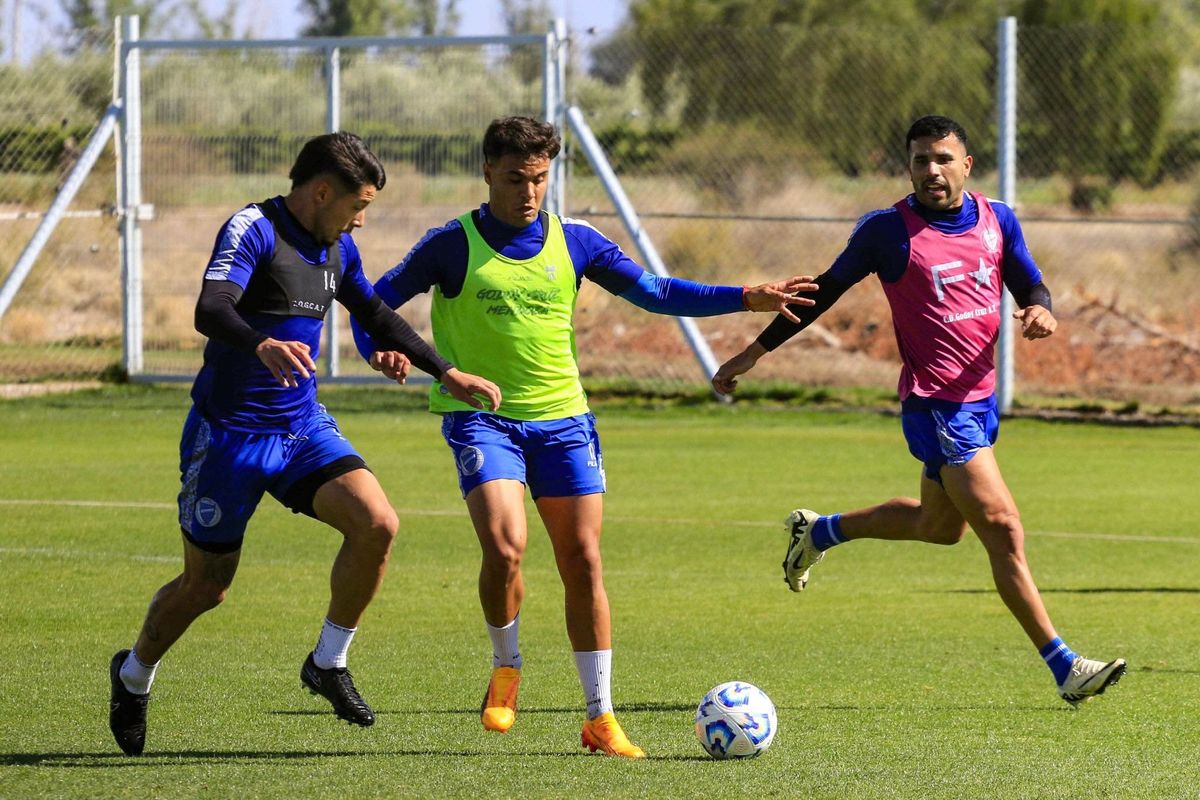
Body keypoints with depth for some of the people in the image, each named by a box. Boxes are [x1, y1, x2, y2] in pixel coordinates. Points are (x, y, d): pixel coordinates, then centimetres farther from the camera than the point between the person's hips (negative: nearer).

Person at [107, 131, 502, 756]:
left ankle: (328, 663, 0)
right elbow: (210, 311, -31)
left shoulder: (337, 248, 9)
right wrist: (263, 345, -51)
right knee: (206, 586, 3)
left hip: (303, 425, 6)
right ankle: (133, 676, 33)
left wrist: (446, 373, 28)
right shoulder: (253, 230, -15)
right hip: (229, 430, -6)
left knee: (377, 523, -18)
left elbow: (377, 316, 27)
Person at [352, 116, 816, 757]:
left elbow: (654, 292, 10)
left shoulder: (573, 242, 4)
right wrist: (379, 349, -21)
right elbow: (378, 302, 2)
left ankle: (600, 718, 9)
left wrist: (746, 299, 1)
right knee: (505, 546, -23)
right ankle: (506, 670, 6)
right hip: (482, 419, -3)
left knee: (583, 562, 0)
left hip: (562, 420, 3)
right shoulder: (453, 245, -4)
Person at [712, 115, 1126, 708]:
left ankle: (817, 532, 44)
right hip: (933, 404, -7)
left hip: (981, 395, 7)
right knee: (1003, 529, -14)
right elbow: (825, 291, 2)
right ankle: (1064, 668, -13)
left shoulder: (998, 220, 5)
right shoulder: (887, 230, -9)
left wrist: (1040, 310, -14)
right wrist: (757, 350, 5)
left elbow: (1029, 285, 11)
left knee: (941, 526, 24)